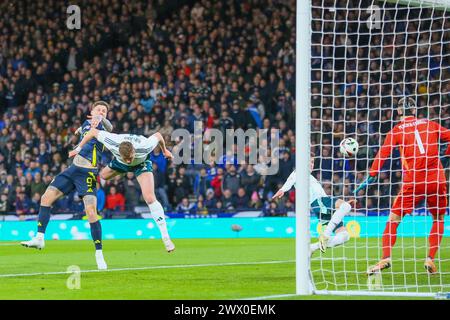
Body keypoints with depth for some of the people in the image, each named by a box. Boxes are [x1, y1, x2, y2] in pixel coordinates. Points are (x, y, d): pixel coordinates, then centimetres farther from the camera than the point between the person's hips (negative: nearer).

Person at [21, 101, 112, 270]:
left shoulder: (102, 125, -4)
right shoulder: (86, 123, 16)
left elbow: (109, 127, -30)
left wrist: (100, 120, -45)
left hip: (88, 173, -7)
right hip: (73, 169, 7)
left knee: (91, 210, -20)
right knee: (46, 197, 2)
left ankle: (99, 254, -12)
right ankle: (39, 238, 10)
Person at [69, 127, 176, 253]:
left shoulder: (144, 146, -45)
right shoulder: (112, 142, -42)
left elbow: (158, 135, -23)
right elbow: (93, 131, -24)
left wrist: (164, 150, -2)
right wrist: (78, 149, -14)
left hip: (141, 163, -3)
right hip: (119, 163, 3)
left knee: (150, 198, -19)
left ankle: (165, 237, -11)